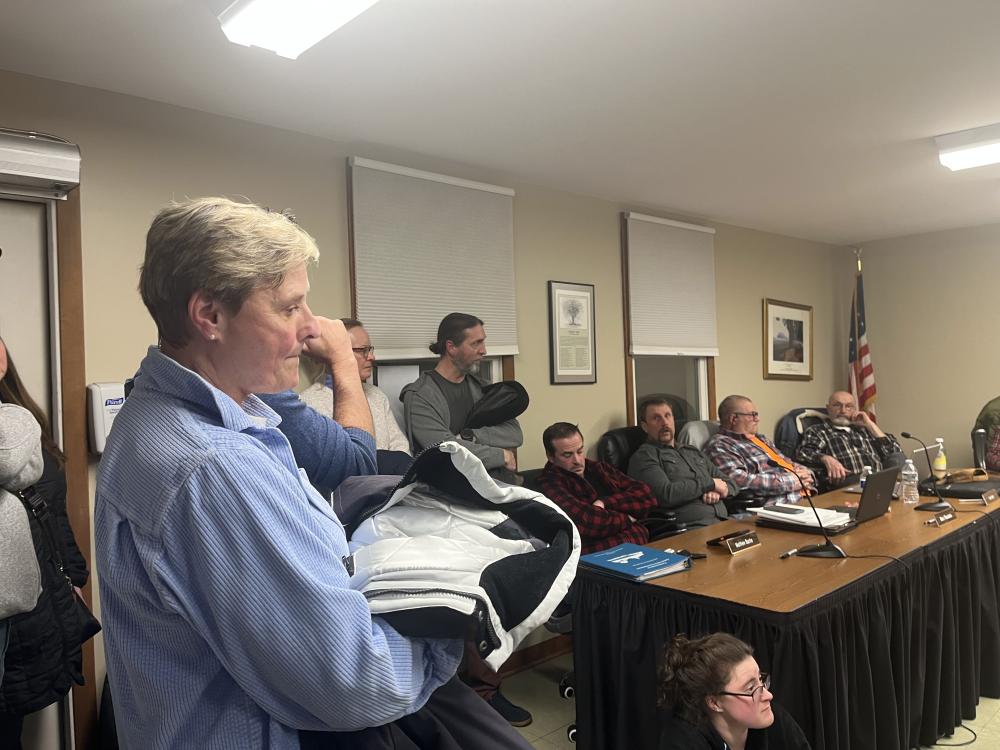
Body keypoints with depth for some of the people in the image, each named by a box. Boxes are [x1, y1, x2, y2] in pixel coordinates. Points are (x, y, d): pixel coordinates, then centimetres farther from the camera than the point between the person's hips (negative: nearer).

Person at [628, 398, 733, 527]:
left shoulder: (693, 452, 27)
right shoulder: (644, 456, 3)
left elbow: (730, 484, 27)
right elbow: (666, 495, -13)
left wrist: (717, 492, 2)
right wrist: (709, 483, -1)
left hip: (724, 520, 7)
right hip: (690, 527, -7)